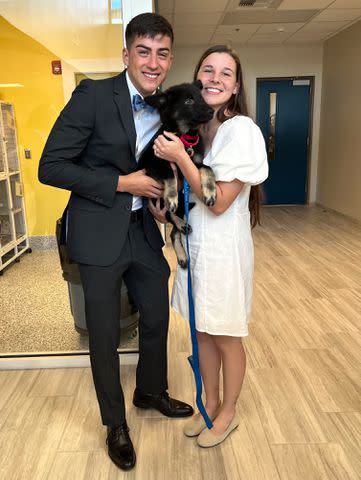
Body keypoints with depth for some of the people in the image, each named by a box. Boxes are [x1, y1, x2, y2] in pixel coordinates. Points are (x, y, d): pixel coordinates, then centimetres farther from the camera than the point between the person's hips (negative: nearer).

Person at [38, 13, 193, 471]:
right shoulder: (93, 95, -13)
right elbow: (50, 167, -16)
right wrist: (123, 183, -19)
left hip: (144, 228, 6)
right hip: (99, 232, -5)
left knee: (157, 318, 18)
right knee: (104, 335, 8)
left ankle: (151, 391, 47)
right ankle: (115, 422, 34)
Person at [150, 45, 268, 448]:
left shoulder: (239, 129, -16)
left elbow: (219, 202, -20)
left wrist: (179, 158, -21)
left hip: (223, 247, -7)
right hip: (194, 242, 7)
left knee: (225, 336, 11)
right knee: (202, 331, 18)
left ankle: (228, 412, 35)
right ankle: (211, 403, 40)